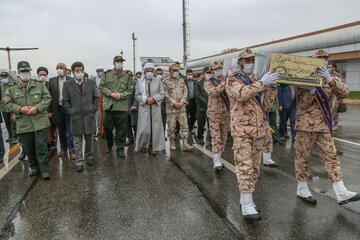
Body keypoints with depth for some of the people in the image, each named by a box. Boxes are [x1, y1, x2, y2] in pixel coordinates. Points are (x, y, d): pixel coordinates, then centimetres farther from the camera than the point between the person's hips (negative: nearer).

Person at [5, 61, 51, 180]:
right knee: (29, 148, 13)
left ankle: (44, 170, 7)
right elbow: (8, 103, 5)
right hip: (23, 124, 2)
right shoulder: (12, 89, 8)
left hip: (40, 122, -2)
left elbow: (47, 98, 1)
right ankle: (34, 167, 31)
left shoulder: (40, 85, 6)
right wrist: (21, 109, -13)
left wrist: (37, 107, -14)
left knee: (41, 147, -2)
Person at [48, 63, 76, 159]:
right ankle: (63, 149, 28)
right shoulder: (52, 81, 6)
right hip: (58, 109, 3)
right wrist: (49, 111, 0)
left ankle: (71, 151, 7)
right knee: (61, 131, 14)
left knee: (69, 131, -2)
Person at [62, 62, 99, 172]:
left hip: (89, 116, 1)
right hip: (76, 117, -1)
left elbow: (96, 97, 10)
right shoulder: (67, 84, 2)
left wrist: (94, 109, 1)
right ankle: (79, 163, 11)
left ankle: (89, 157, 31)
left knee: (89, 139, 12)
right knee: (77, 142, 3)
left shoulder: (91, 82, 5)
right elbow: (65, 101, 6)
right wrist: (70, 111, -3)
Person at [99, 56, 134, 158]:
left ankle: (120, 148, 12)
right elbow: (101, 87, 5)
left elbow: (130, 89, 5)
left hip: (122, 107, -1)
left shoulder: (127, 77, 9)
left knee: (121, 128, 1)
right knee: (107, 127, 8)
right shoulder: (106, 75, 10)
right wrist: (111, 94, -10)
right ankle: (109, 145, 31)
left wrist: (121, 95, -11)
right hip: (109, 106, 1)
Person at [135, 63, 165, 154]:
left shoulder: (158, 81, 7)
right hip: (144, 108, -1)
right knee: (144, 128, -5)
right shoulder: (140, 82, 6)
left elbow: (162, 94, 4)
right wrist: (146, 99, -12)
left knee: (155, 128, 1)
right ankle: (143, 146, 15)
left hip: (155, 108, 1)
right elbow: (137, 95, 4)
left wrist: (154, 99, -12)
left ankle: (152, 147, 12)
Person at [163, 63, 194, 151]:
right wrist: (175, 103, -13)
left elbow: (185, 92, 8)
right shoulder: (165, 82, -1)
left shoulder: (181, 81, 13)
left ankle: (185, 144, 3)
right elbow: (166, 95, -8)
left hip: (182, 107, 4)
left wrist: (182, 102, -7)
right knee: (171, 126, 3)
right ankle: (172, 143, 16)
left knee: (184, 125, 0)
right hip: (171, 108, -3)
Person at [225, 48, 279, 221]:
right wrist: (262, 83, -23)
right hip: (242, 131, -7)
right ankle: (247, 206, -4)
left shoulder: (257, 81, 16)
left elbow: (266, 106, 9)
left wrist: (271, 87, -3)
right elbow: (241, 94, -25)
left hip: (259, 131, 7)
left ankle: (245, 197, 26)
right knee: (245, 167, -10)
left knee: (254, 167, 12)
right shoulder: (233, 79, -2)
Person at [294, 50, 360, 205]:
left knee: (330, 157, 4)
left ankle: (341, 194, 7)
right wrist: (311, 90, -26)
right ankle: (302, 189, 17)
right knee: (303, 157, 3)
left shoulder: (330, 80, 11)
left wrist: (330, 80, -27)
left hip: (324, 126, 5)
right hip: (306, 125, -5)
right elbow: (302, 105, -10)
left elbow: (344, 93, -10)